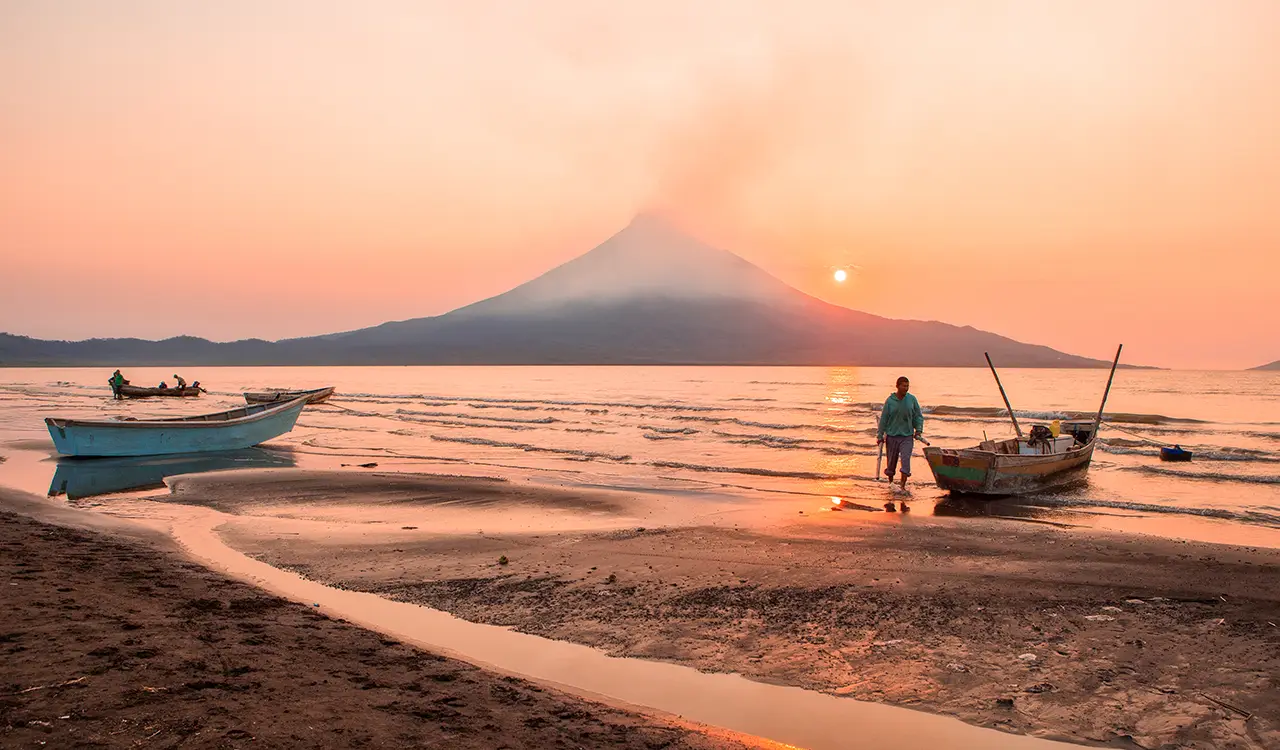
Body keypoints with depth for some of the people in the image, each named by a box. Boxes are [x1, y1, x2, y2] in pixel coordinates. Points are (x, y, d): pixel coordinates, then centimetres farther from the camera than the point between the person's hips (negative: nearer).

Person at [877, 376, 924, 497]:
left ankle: (903, 486, -8)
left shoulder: (912, 399, 0)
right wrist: (880, 435, 0)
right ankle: (890, 482, 28)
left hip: (907, 436, 0)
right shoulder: (890, 400, -4)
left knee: (906, 460, -12)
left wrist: (918, 430, -3)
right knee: (892, 461, 7)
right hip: (892, 436, 0)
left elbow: (918, 416, 9)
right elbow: (883, 418, 0)